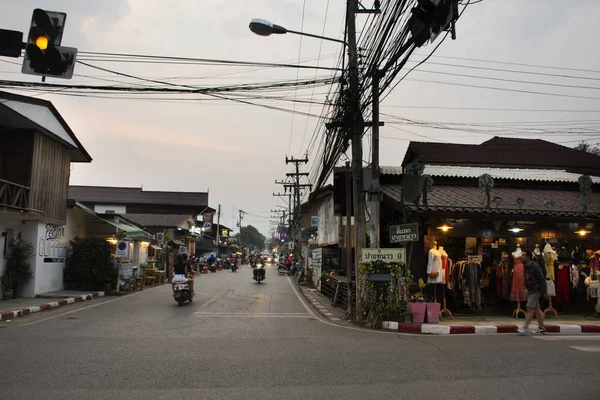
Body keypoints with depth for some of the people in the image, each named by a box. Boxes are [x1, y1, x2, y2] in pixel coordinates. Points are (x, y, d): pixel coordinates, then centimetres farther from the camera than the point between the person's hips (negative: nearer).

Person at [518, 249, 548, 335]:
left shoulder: (535, 266, -17)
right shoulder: (526, 267, 9)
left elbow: (542, 279, -17)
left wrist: (544, 292, -18)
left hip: (535, 290, -9)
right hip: (530, 290, 9)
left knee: (530, 308, -11)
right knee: (536, 309, 12)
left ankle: (525, 328, -11)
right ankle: (541, 328, 19)